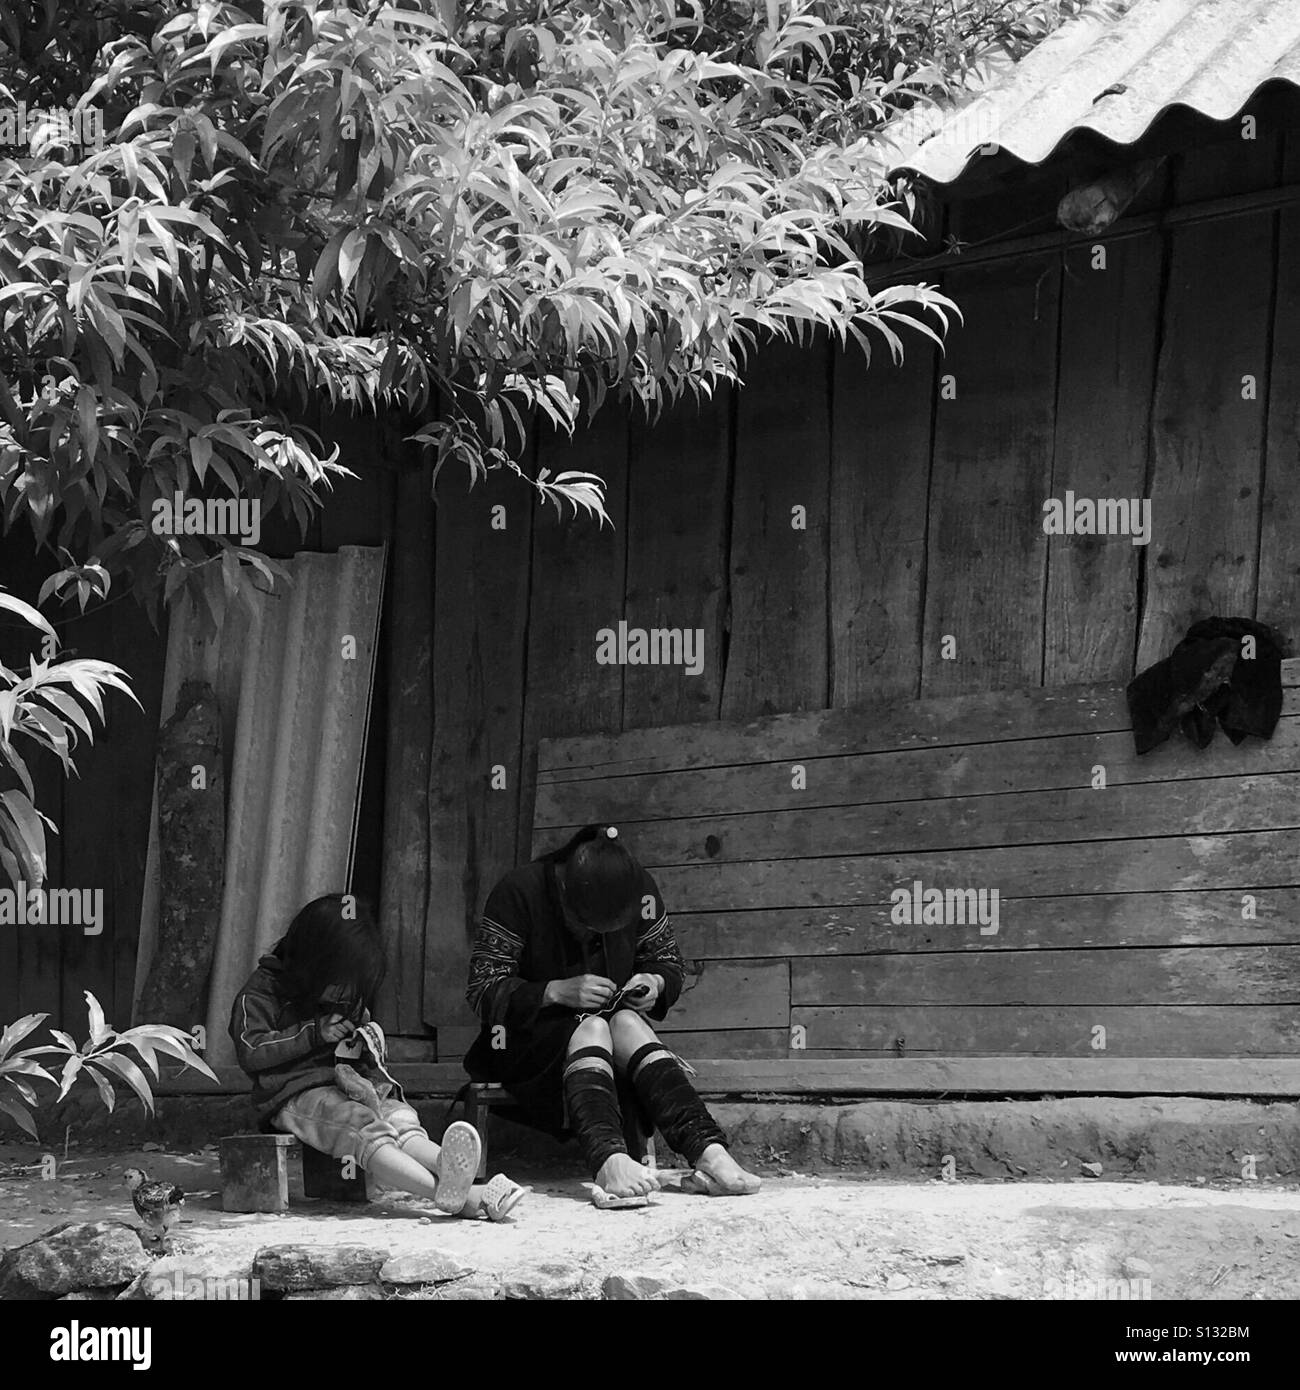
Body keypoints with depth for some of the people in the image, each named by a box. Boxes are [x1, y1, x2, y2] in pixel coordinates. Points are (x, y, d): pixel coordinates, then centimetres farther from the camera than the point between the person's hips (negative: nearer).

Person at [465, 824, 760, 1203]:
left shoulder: (639, 889, -5)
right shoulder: (518, 892, -17)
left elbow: (668, 962, 10)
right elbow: (482, 991, -17)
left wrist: (655, 982, -14)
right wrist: (557, 991, -29)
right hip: (529, 1040, -3)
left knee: (627, 1024, -31)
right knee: (590, 1027, -34)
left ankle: (709, 1152, -49)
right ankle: (609, 1160, -59)